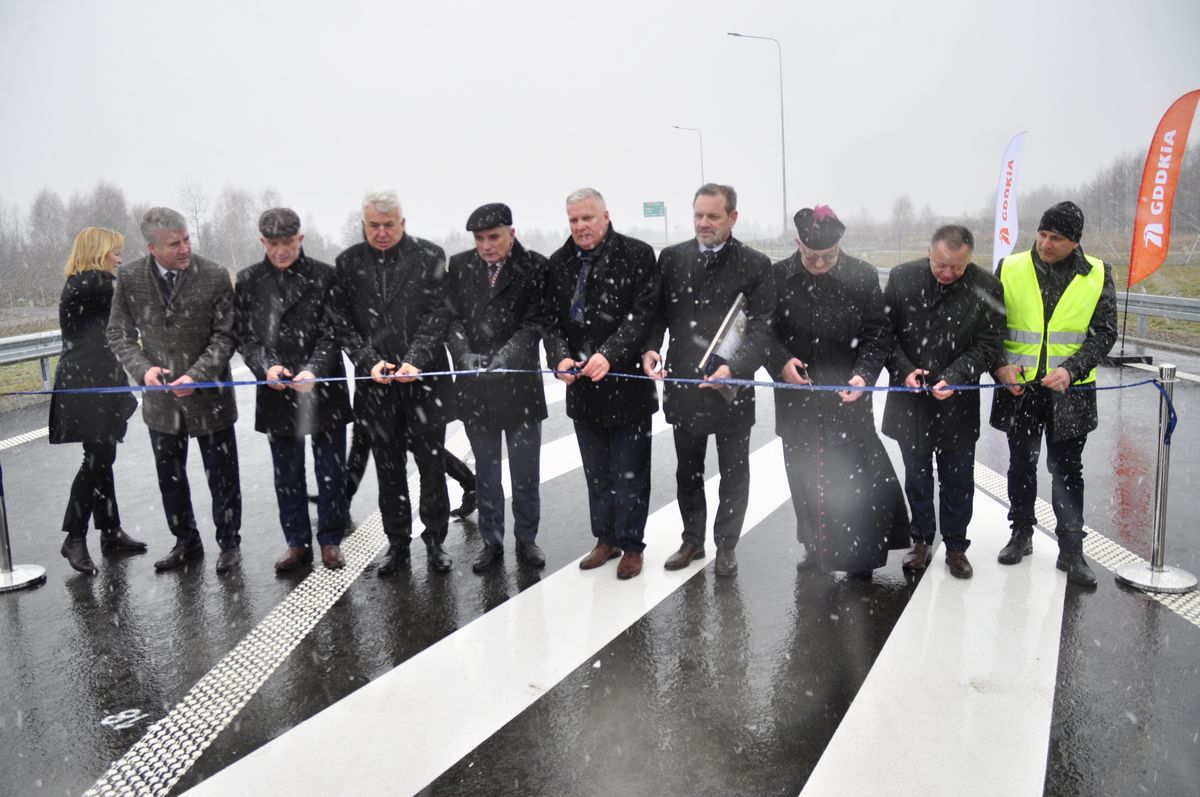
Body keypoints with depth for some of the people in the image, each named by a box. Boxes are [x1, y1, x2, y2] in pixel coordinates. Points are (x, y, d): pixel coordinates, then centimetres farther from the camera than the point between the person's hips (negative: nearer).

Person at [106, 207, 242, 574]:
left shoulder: (214, 276, -13)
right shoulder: (130, 278, -5)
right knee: (170, 477, 16)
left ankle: (229, 542, 26)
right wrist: (142, 368, -14)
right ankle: (186, 541, 34)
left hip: (209, 396, -3)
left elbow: (225, 335, -9)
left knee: (221, 476, 8)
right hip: (161, 397, 3)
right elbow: (119, 333, 4)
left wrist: (197, 375, -20)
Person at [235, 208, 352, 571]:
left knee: (331, 470, 5)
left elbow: (332, 332, -4)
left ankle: (330, 541, 19)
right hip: (275, 392, 2)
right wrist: (266, 366, -13)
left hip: (323, 388, -2)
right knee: (287, 474, 11)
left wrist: (314, 370, -19)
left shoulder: (325, 276, -1)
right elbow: (244, 335, 5)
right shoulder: (248, 281, 7)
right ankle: (297, 542, 24)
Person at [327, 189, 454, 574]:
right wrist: (370, 362, -10)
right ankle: (397, 542, 24)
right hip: (376, 383, 2)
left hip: (425, 378, -2)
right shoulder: (348, 263, 6)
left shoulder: (430, 257, 0)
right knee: (388, 467, 11)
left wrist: (415, 360, -17)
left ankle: (435, 540, 20)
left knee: (432, 464, 4)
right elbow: (341, 323, 3)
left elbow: (436, 316, -5)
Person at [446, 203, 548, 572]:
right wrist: (465, 354, -15)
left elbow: (533, 323, -8)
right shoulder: (459, 266, 4)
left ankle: (526, 539, 24)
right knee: (485, 470, 12)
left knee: (525, 471, 8)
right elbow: (452, 319, 1)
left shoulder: (534, 267, -3)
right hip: (475, 386, 2)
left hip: (520, 383, -2)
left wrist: (504, 357, -21)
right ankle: (491, 542, 24)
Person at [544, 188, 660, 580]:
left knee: (630, 473, 6)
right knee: (596, 472, 17)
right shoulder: (559, 263, 7)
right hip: (582, 386, 5)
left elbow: (642, 314, -14)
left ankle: (631, 545, 21)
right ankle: (606, 539, 32)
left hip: (627, 382, -4)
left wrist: (609, 355, -25)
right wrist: (560, 358, -14)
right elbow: (551, 319, 5)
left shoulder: (637, 255, -7)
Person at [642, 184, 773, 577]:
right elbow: (657, 312, 7)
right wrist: (650, 348, -12)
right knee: (687, 471, 16)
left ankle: (726, 545, 28)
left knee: (733, 472, 11)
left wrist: (734, 367, -26)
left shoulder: (754, 264, -5)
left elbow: (761, 328, -11)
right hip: (683, 383, 3)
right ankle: (692, 540, 33)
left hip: (733, 385, -2)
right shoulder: (672, 258, 3)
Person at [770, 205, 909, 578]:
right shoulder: (778, 276, -4)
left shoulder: (863, 276, -6)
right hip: (797, 399, 2)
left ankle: (859, 555, 16)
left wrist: (863, 374, -18)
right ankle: (816, 547, 29)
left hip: (848, 398, -1)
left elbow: (878, 334, -2)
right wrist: (781, 361, -14)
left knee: (856, 479, -1)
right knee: (805, 478, 12)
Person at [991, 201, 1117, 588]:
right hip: (1018, 388, 1)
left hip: (1070, 392, -1)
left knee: (1067, 470, 6)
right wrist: (1000, 365, -14)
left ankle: (1071, 551, 16)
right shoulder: (1010, 269, -2)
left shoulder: (1097, 275, -1)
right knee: (1021, 465, 14)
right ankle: (1021, 535, 31)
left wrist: (1071, 369, -17)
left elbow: (1103, 333, -1)